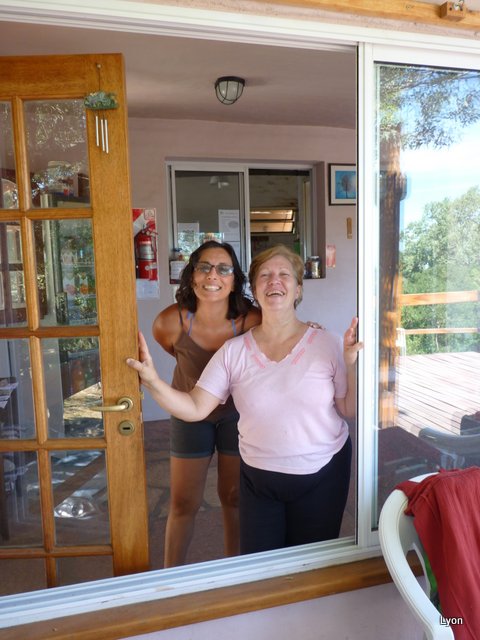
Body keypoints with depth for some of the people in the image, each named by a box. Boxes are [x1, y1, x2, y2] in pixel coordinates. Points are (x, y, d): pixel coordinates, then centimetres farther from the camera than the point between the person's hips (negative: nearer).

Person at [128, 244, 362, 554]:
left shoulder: (326, 343, -11)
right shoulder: (234, 351, -8)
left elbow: (350, 410, -7)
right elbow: (195, 409, -11)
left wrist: (352, 365, -22)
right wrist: (153, 380, -25)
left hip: (323, 474, 0)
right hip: (258, 478, 1)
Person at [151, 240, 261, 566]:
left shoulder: (252, 322, -28)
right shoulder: (170, 323, -26)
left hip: (237, 413, 0)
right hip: (190, 414, 0)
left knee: (234, 497, 17)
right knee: (184, 504, 10)